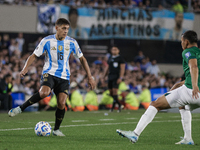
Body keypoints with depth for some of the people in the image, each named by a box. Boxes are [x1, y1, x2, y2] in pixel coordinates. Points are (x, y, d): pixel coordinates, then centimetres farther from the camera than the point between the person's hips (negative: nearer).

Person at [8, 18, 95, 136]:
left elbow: (82, 59, 12)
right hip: (49, 73, -2)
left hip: (64, 77, 2)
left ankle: (56, 129, 9)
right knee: (44, 92, -32)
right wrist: (25, 68, -15)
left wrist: (90, 77, 7)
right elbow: (34, 55, 2)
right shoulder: (47, 41, -3)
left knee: (61, 103, -12)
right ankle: (21, 108, -17)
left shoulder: (72, 42, 3)